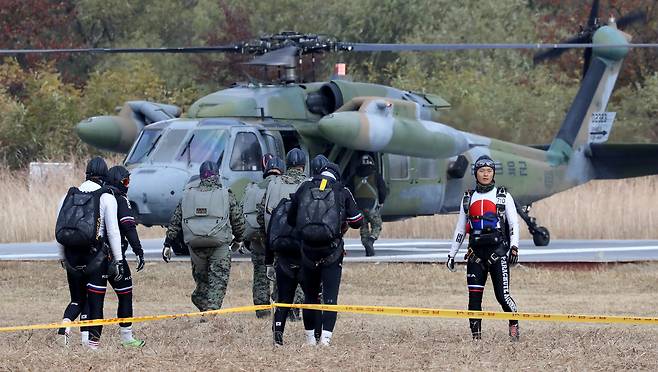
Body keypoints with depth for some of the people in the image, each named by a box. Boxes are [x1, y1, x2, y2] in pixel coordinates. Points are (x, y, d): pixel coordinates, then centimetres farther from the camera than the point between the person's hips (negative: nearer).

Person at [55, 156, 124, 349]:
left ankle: (66, 323, -12)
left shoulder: (68, 196, 7)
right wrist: (118, 260, -2)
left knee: (77, 299, 16)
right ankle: (93, 342, 3)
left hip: (72, 256, 4)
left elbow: (59, 230, 9)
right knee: (95, 302, 4)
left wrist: (63, 258, 19)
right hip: (96, 257, -4)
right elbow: (113, 231, -7)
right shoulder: (106, 198, -5)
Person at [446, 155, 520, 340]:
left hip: (498, 250, -3)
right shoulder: (468, 198, 16)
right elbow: (460, 228, 20)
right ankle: (475, 335, 0)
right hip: (476, 251, 3)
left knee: (502, 295, -9)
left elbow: (514, 224, 3)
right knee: (474, 295, -4)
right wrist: (452, 254, 16)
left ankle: (514, 324, 15)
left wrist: (514, 247, -11)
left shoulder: (503, 196, 7)